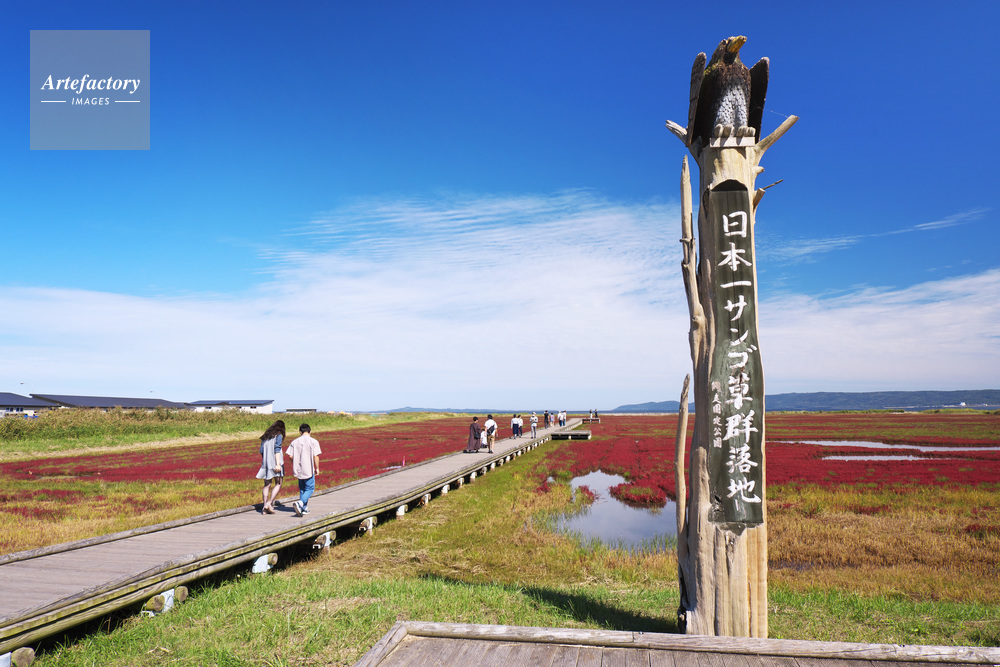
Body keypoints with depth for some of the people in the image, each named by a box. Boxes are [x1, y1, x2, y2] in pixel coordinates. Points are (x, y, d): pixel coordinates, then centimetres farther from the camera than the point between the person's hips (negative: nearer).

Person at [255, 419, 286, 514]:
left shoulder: (266, 436, 16)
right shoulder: (278, 436, -3)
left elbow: (261, 451, 15)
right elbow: (277, 450, -13)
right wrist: (278, 464, -18)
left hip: (266, 463, 6)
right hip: (274, 462, -6)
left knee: (267, 485, 8)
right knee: (278, 484, 1)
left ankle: (264, 508, 5)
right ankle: (269, 503, -12)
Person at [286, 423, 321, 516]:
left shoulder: (295, 442, 4)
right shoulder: (313, 441, -7)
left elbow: (291, 456, 2)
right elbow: (316, 457, -11)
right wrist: (317, 468, 0)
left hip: (298, 470, 4)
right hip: (309, 470, -4)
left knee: (302, 489, 16)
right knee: (310, 489, 4)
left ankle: (304, 508, 15)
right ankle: (300, 503, -20)